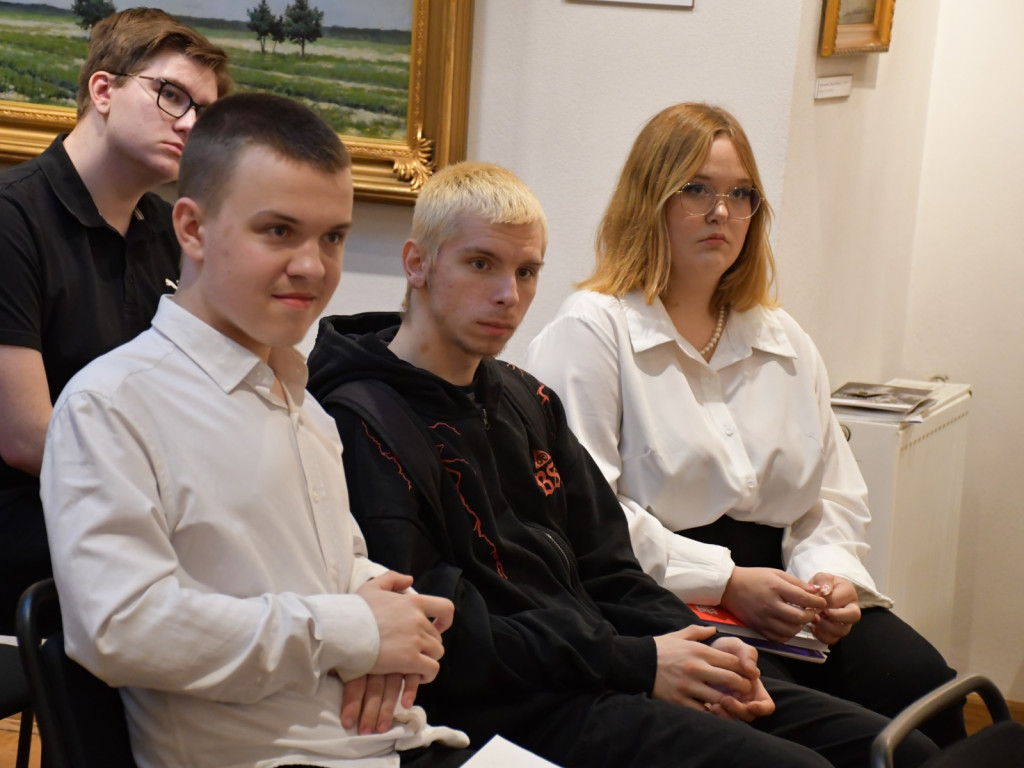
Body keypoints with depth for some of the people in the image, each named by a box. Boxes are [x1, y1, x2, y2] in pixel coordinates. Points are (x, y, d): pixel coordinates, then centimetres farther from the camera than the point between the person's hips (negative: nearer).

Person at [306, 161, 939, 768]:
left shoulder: (526, 401, 19)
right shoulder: (364, 424, -10)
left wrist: (700, 651, -1)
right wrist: (634, 664, -14)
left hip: (604, 670, 9)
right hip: (507, 707, -8)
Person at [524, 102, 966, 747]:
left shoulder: (784, 341, 22)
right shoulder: (591, 331, 0)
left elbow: (836, 497, 20)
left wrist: (830, 573, -3)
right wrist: (723, 582, -16)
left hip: (776, 594, 6)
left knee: (918, 681, -22)